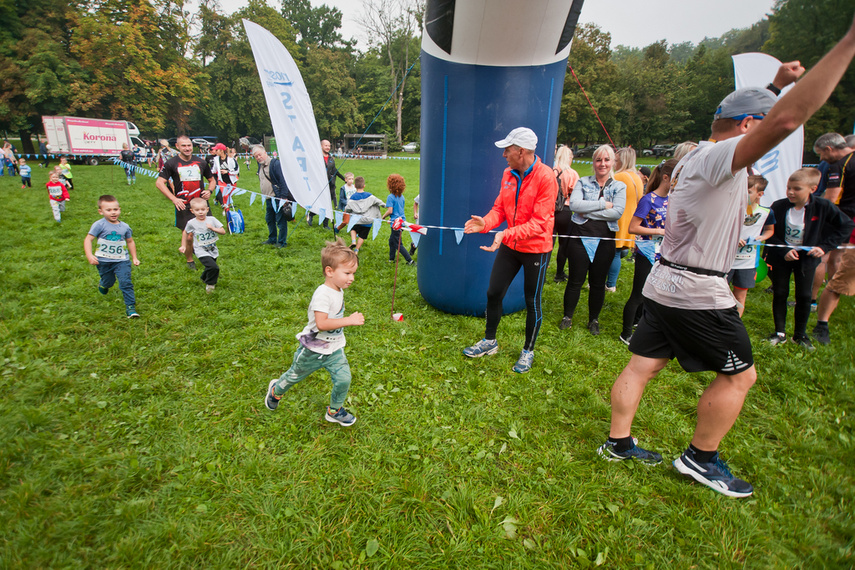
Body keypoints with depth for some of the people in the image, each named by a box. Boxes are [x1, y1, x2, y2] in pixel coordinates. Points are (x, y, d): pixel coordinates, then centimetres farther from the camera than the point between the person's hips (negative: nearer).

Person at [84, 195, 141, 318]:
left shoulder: (124, 227, 2)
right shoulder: (99, 225, -9)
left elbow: (130, 242, 16)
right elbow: (88, 240, -10)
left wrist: (134, 257, 16)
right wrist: (89, 256, -23)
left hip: (122, 260, 1)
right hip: (104, 261, 0)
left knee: (125, 282, -13)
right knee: (108, 282, 18)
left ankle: (130, 306, -8)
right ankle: (103, 285, 56)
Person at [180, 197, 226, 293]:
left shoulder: (212, 219, -7)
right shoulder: (191, 223, -9)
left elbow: (223, 232, -8)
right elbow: (185, 232, 11)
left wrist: (212, 228, -23)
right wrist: (183, 245, 13)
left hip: (213, 250, 4)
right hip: (201, 251, -4)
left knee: (210, 268, 20)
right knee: (213, 267, -22)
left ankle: (204, 278, 53)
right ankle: (210, 284, 3)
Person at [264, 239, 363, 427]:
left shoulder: (338, 290, -2)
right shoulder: (323, 294, -31)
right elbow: (321, 323, -39)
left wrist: (349, 319, 8)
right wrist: (349, 320, -41)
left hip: (334, 348, 6)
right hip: (313, 349, -6)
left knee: (343, 379, -3)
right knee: (295, 375, 19)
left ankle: (334, 411, 23)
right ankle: (276, 390, 52)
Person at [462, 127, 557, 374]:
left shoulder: (545, 177, -19)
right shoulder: (508, 174, 1)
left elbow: (539, 223, -24)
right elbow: (500, 207, 4)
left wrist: (507, 234, -35)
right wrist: (485, 223, -17)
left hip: (535, 249, -6)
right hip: (509, 246, 6)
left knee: (532, 302, 8)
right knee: (493, 293, 10)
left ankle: (528, 351, 29)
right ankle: (489, 341, 31)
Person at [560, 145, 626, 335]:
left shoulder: (619, 187, 6)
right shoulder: (583, 182, 4)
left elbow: (618, 212, -11)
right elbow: (574, 204, -13)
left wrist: (588, 212, -14)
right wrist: (603, 204, -14)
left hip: (605, 241, 1)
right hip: (580, 237, -1)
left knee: (598, 282, 9)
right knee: (575, 280, 3)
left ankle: (594, 319, 24)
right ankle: (567, 317, 19)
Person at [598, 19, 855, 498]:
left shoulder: (700, 156, 16)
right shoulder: (720, 157, -13)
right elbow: (787, 119, -31)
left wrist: (775, 85, 29)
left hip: (665, 285, 9)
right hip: (698, 294, -9)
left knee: (643, 365, 12)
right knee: (740, 375, 8)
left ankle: (618, 443, 23)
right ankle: (701, 458, 20)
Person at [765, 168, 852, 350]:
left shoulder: (823, 207, -14)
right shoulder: (778, 207, -14)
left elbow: (846, 226, -3)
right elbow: (770, 234, -7)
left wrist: (824, 246, -12)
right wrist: (784, 251, -18)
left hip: (807, 257, 0)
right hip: (781, 257, 0)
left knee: (804, 296, 5)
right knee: (779, 294, 5)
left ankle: (800, 334, 20)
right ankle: (780, 333, 18)